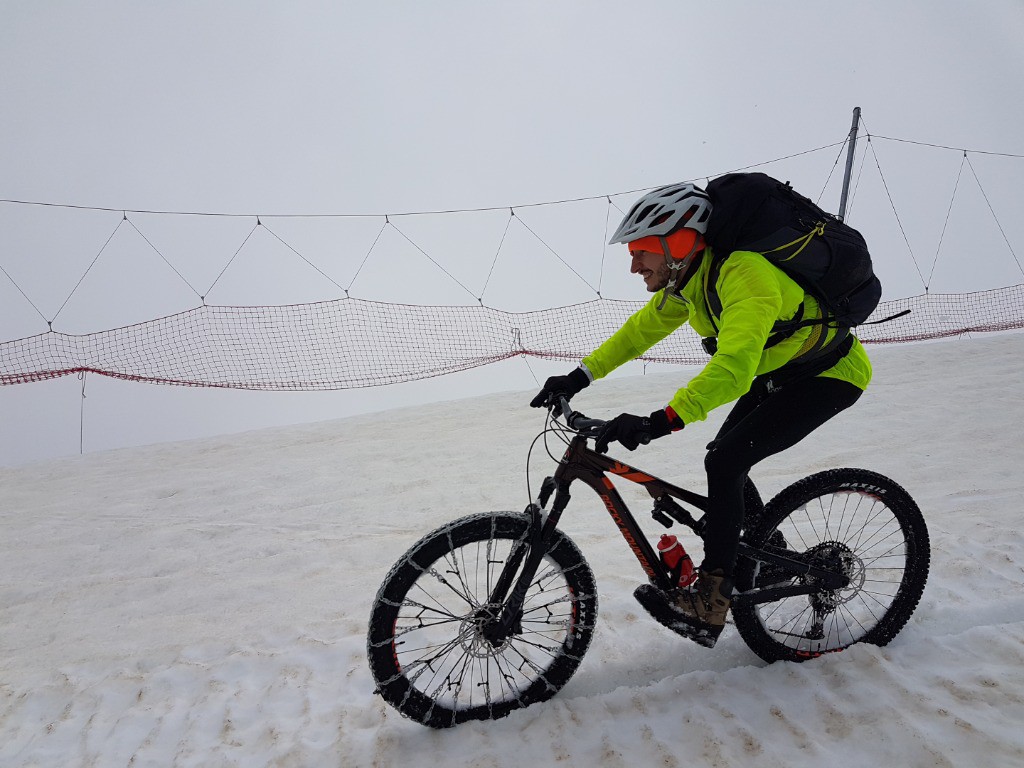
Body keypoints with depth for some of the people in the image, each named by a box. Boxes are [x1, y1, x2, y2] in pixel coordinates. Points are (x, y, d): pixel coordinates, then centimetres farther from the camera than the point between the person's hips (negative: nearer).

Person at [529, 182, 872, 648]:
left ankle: (710, 602, -14)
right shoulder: (684, 279, -6)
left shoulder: (743, 275, -35)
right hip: (777, 371, 9)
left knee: (725, 462, -21)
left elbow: (734, 367, -47)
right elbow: (640, 330, 4)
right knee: (724, 459, 7)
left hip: (830, 373, -9)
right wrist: (580, 376, -5)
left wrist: (660, 421, -56)